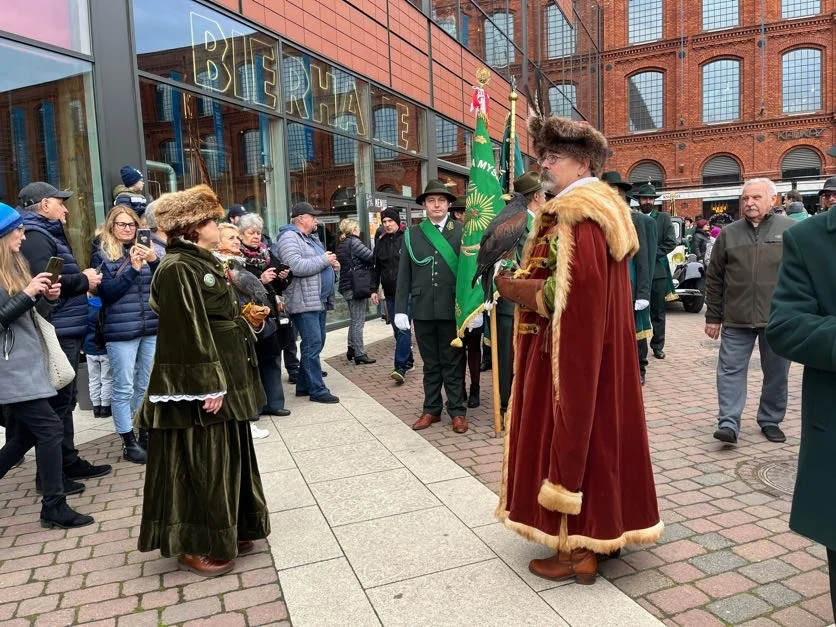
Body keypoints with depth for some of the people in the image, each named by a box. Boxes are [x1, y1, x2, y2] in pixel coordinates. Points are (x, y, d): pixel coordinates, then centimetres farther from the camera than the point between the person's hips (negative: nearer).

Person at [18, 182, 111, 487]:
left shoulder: (47, 234, 21)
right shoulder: (35, 236, -12)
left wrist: (83, 278, 6)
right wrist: (84, 280, -13)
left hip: (65, 332, 11)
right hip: (56, 334, -11)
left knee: (65, 400, 16)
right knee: (56, 403, -4)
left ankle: (68, 461, 27)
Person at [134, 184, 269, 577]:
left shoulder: (200, 263, 14)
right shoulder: (177, 268, -16)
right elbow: (187, 332, -22)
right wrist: (207, 386, -22)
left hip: (222, 377, 10)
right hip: (198, 385, -10)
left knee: (227, 457, 17)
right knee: (201, 463, 1)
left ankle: (227, 533, 31)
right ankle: (195, 546, 16)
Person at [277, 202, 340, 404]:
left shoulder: (312, 238, 20)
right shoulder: (289, 238, -10)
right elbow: (296, 266, -25)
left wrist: (332, 265, 8)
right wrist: (324, 260, -15)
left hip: (320, 301, 10)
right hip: (305, 302, -10)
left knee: (316, 343, 13)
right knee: (313, 344, -7)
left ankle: (304, 385, 23)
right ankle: (317, 389, 0)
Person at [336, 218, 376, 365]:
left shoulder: (341, 244, 16)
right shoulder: (353, 242, -12)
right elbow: (371, 257, -16)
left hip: (347, 286, 9)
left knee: (355, 320, 18)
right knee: (358, 321, -4)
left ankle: (351, 349, 23)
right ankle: (359, 354, 0)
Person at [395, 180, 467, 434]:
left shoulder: (461, 232, 1)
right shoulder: (412, 234, 6)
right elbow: (404, 275, 6)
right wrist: (400, 309, 1)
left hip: (452, 309, -2)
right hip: (422, 310, 2)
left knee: (453, 362, 7)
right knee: (430, 363, 13)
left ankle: (457, 411, 17)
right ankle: (431, 409, 24)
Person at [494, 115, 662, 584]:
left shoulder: (575, 214, -18)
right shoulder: (604, 208, 15)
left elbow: (567, 293, -24)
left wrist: (512, 286, -11)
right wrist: (528, 282, 5)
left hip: (572, 349, -10)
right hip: (599, 344, 10)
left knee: (569, 430, 0)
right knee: (592, 430, 17)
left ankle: (577, 551, 13)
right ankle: (603, 528, 32)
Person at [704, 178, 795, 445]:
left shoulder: (791, 230, 2)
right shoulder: (728, 234, 6)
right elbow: (714, 280, 8)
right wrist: (713, 317, 6)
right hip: (736, 319, 1)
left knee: (776, 373, 10)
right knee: (731, 371, -2)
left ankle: (770, 421, 26)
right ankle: (728, 423, 2)